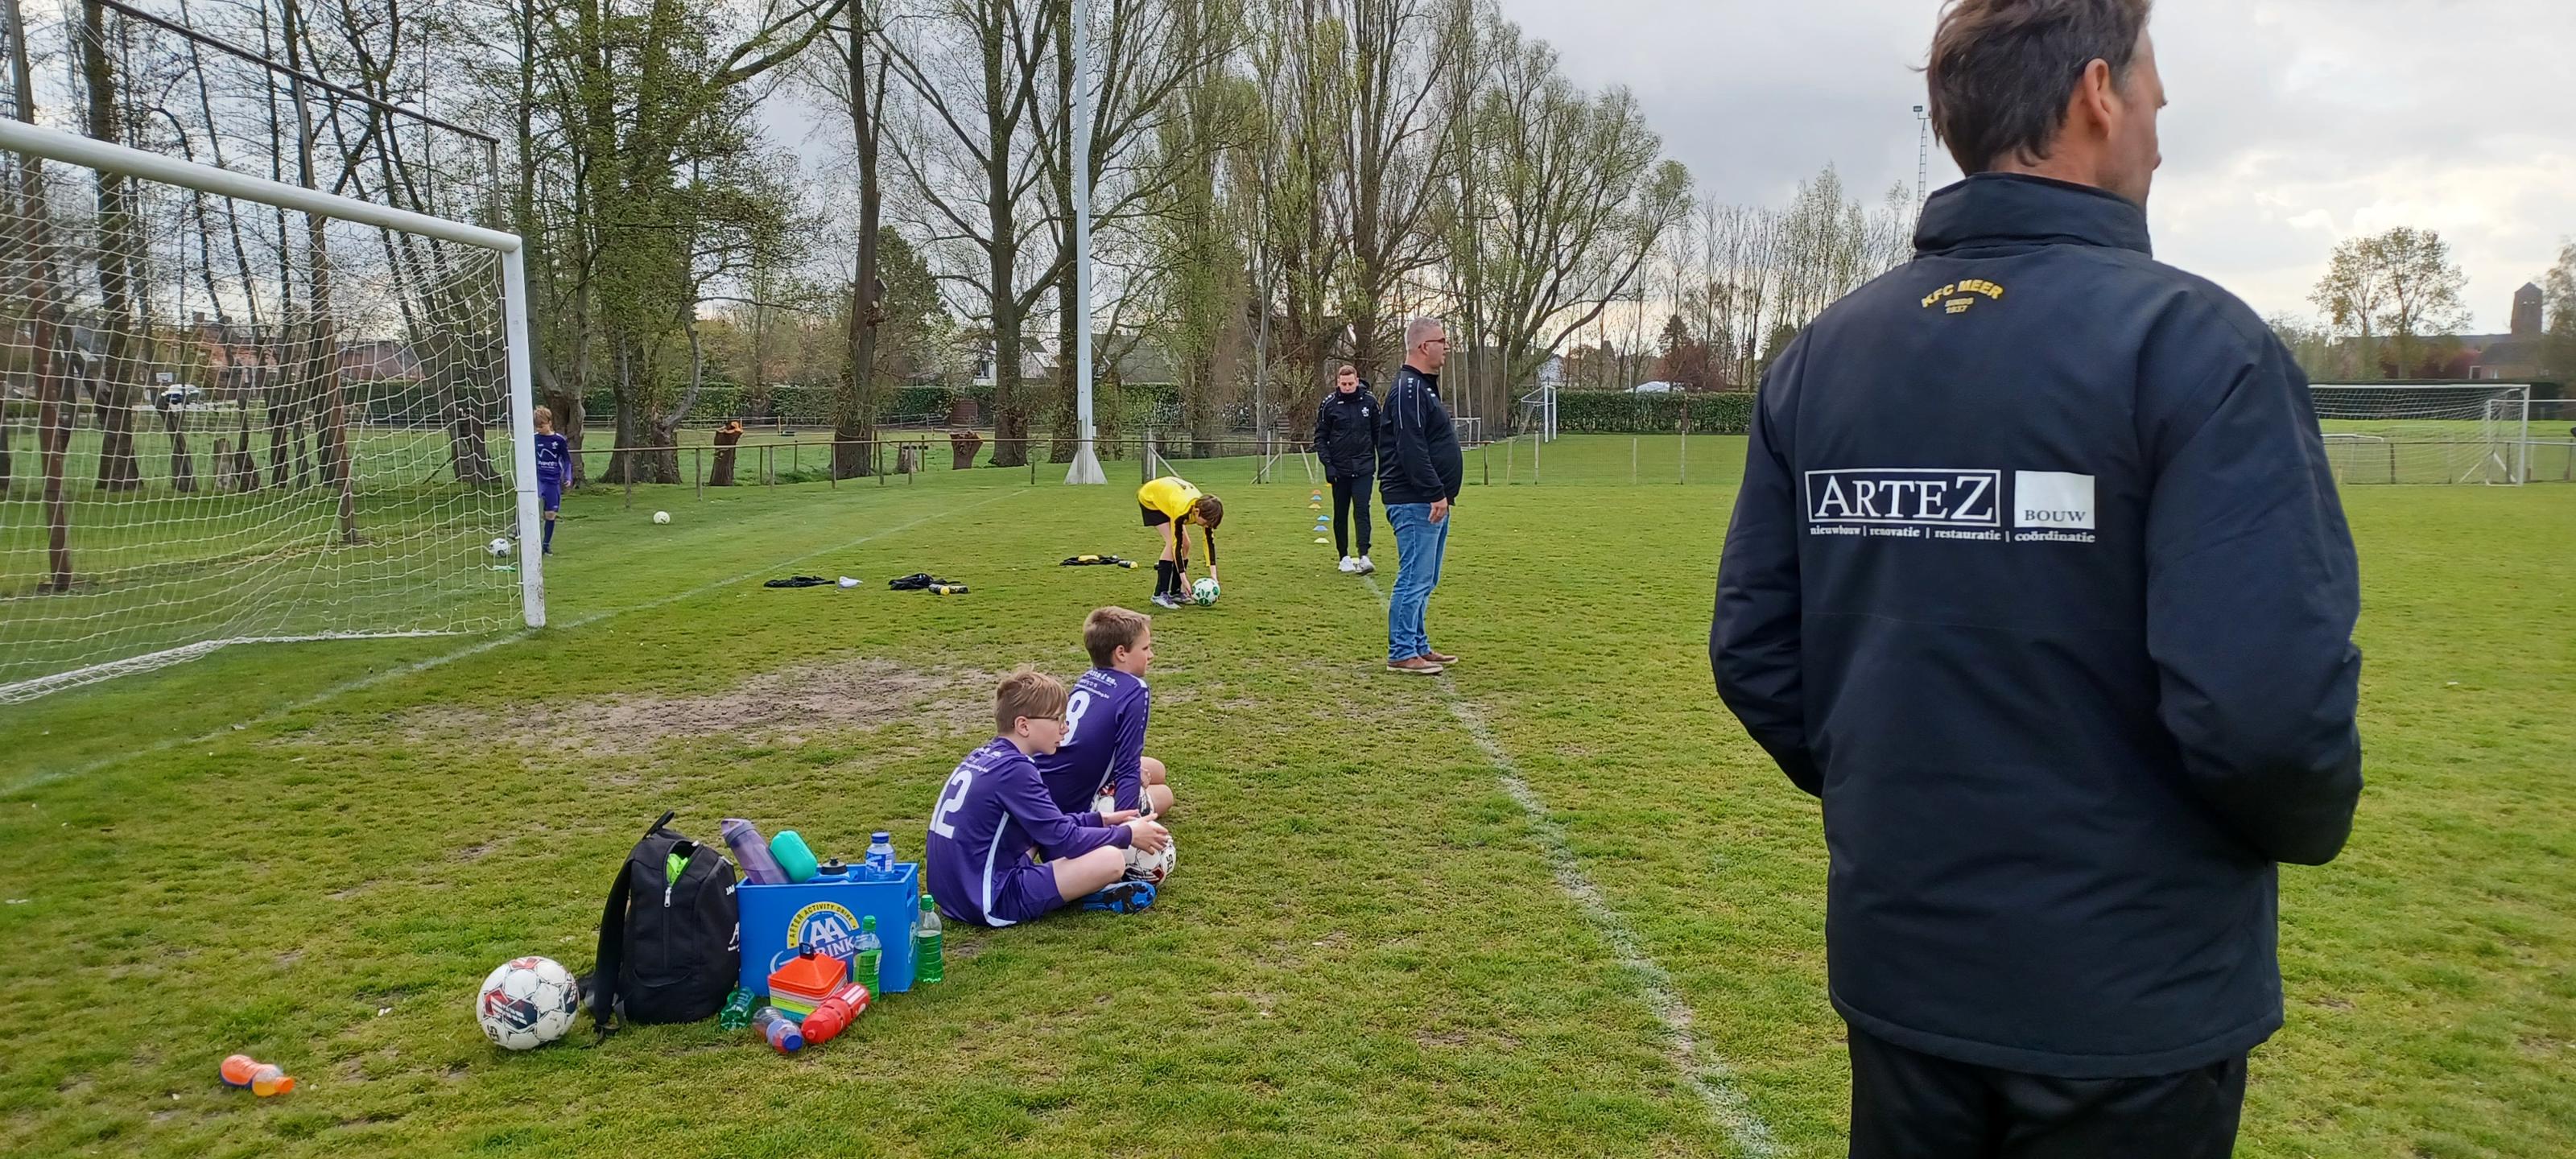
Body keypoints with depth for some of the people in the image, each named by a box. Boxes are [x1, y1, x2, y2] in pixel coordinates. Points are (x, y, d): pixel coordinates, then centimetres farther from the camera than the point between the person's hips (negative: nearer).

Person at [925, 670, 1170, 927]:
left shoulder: (985, 756, 10)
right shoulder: (1014, 769, -17)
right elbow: (1063, 840, -13)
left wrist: (1100, 820, 17)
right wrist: (1126, 835, 0)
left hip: (954, 892, 10)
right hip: (993, 904, -10)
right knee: (1112, 859, -17)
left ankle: (1079, 886, 11)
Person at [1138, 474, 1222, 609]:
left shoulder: (1204, 508, -23)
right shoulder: (1182, 510, -41)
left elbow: (1210, 542, -15)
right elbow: (1176, 544, -33)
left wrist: (1213, 575, -20)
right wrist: (1184, 579, -31)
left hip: (1166, 494, 7)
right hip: (1150, 498, -7)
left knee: (1186, 544, -2)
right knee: (1172, 542, -21)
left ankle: (1176, 592, 7)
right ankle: (1160, 595, -18)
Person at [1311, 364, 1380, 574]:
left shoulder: (1369, 400, -1)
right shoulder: (1328, 404, -4)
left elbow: (1378, 433, 7)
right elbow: (1320, 437, 0)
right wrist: (1328, 464, -9)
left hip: (1364, 467, -1)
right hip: (1340, 468, 1)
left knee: (1362, 509, -11)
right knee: (1341, 514, 8)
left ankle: (1364, 557, -15)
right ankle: (1344, 557, 18)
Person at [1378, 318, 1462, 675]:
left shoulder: (1423, 387, 20)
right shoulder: (1409, 390, -14)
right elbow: (1411, 449, -23)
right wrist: (1436, 493, -23)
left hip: (1432, 501, 11)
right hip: (1416, 503, -11)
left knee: (1424, 580, 15)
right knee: (1414, 579, -7)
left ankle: (1418, 646, 22)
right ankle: (1401, 654, -2)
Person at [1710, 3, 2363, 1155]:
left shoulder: (1818, 355, -1)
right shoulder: (2193, 342, -16)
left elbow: (1755, 655, 0)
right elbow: (2267, 704, -23)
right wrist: (2310, 823, -1)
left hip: (1896, 966, 4)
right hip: (2129, 1005, -4)